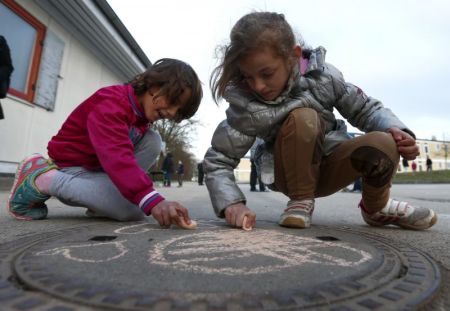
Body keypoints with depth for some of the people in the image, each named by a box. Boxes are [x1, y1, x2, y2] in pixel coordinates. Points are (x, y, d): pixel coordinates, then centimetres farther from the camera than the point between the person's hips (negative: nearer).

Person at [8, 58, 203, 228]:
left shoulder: (143, 110, 3)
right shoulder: (111, 104, -28)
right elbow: (117, 156, -44)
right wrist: (152, 201, -54)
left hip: (100, 169, 8)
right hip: (73, 168, -7)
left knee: (153, 140, -10)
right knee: (133, 210, -27)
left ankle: (102, 198, -6)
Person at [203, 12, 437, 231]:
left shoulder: (323, 74, -15)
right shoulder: (246, 106, -22)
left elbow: (365, 109, -2)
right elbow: (217, 160, -20)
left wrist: (394, 128, -21)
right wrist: (232, 203, -35)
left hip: (330, 167, 3)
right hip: (293, 174, -3)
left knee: (383, 144, -27)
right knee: (302, 118, -32)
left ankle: (376, 208, 7)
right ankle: (301, 201, -10)